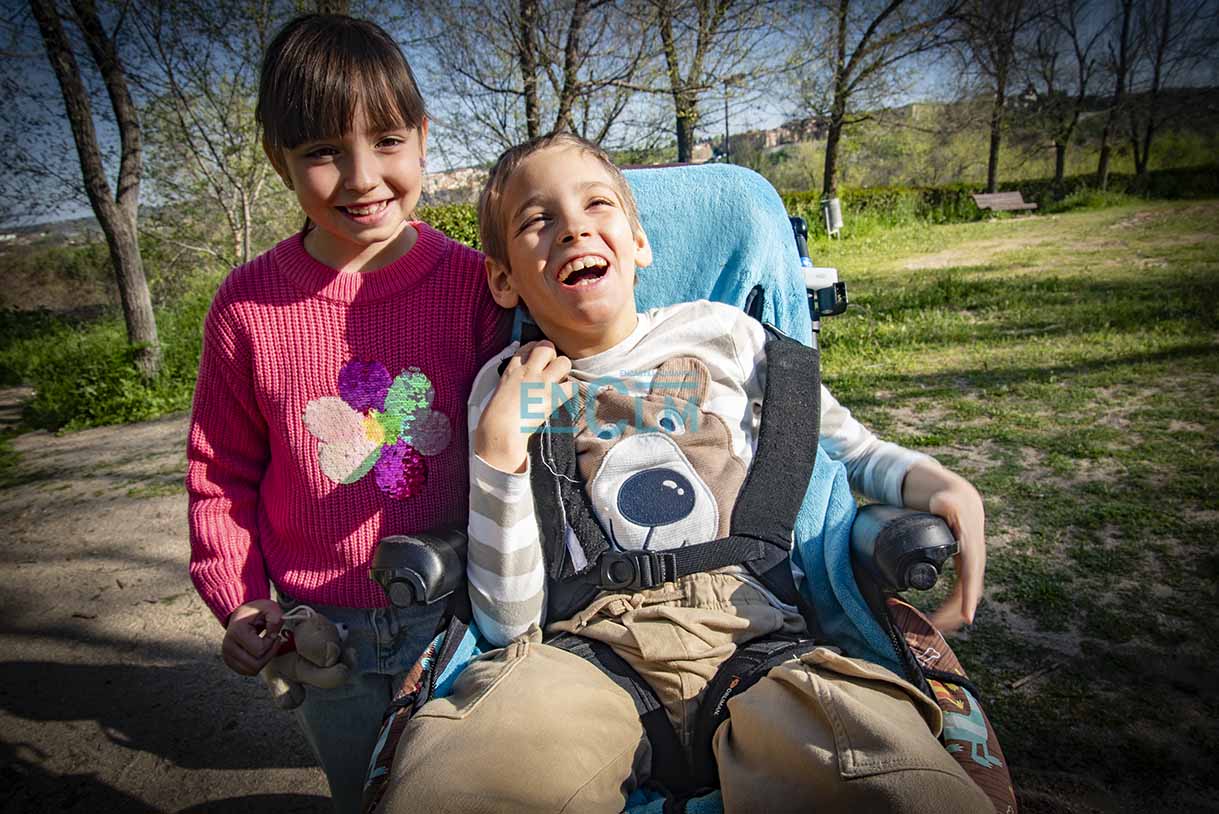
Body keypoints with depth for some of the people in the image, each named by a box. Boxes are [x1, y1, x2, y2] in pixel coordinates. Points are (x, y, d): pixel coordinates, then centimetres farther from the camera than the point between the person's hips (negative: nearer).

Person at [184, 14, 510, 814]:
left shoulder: (474, 284, -12)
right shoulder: (248, 304, -9)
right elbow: (222, 469, 3)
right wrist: (238, 599, -2)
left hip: (452, 612, -1)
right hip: (321, 628, 2)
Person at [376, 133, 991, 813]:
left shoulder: (723, 334, 9)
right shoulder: (505, 391, 8)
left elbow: (849, 447, 20)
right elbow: (507, 623, 2)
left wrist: (932, 480, -2)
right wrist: (498, 442, -8)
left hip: (753, 634, 1)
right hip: (590, 649, 0)